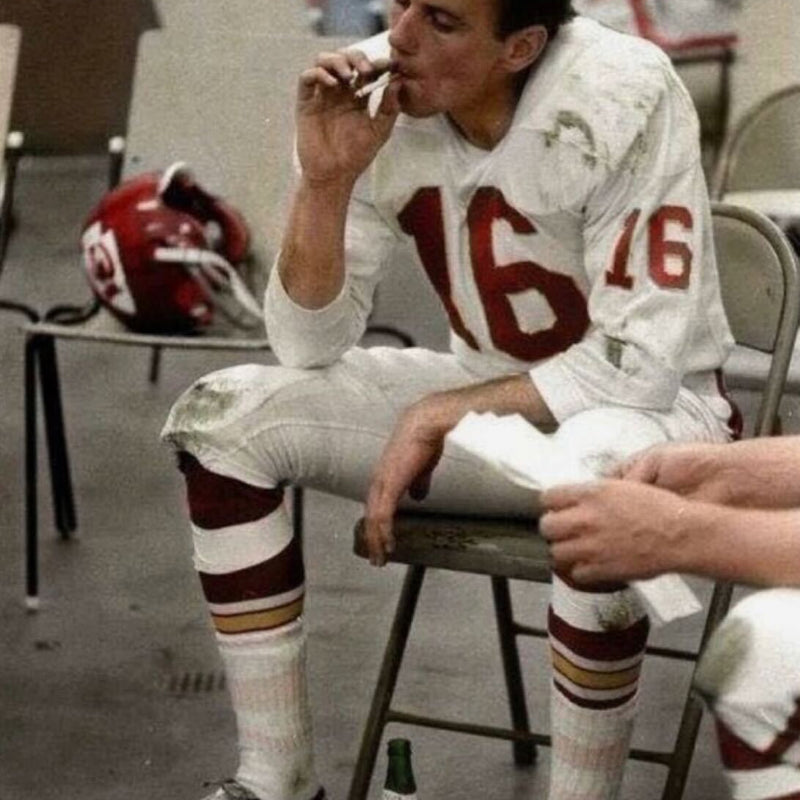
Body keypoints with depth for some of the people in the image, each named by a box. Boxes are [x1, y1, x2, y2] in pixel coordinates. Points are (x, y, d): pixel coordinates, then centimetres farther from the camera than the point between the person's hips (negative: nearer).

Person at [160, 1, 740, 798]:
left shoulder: (622, 99, -27)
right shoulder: (381, 104, -13)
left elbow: (641, 364, -27)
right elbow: (309, 347, -8)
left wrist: (437, 417, -24)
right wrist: (325, 181, -24)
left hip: (656, 406, -5)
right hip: (489, 397, 5)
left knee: (597, 468, -41)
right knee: (223, 416, -10)